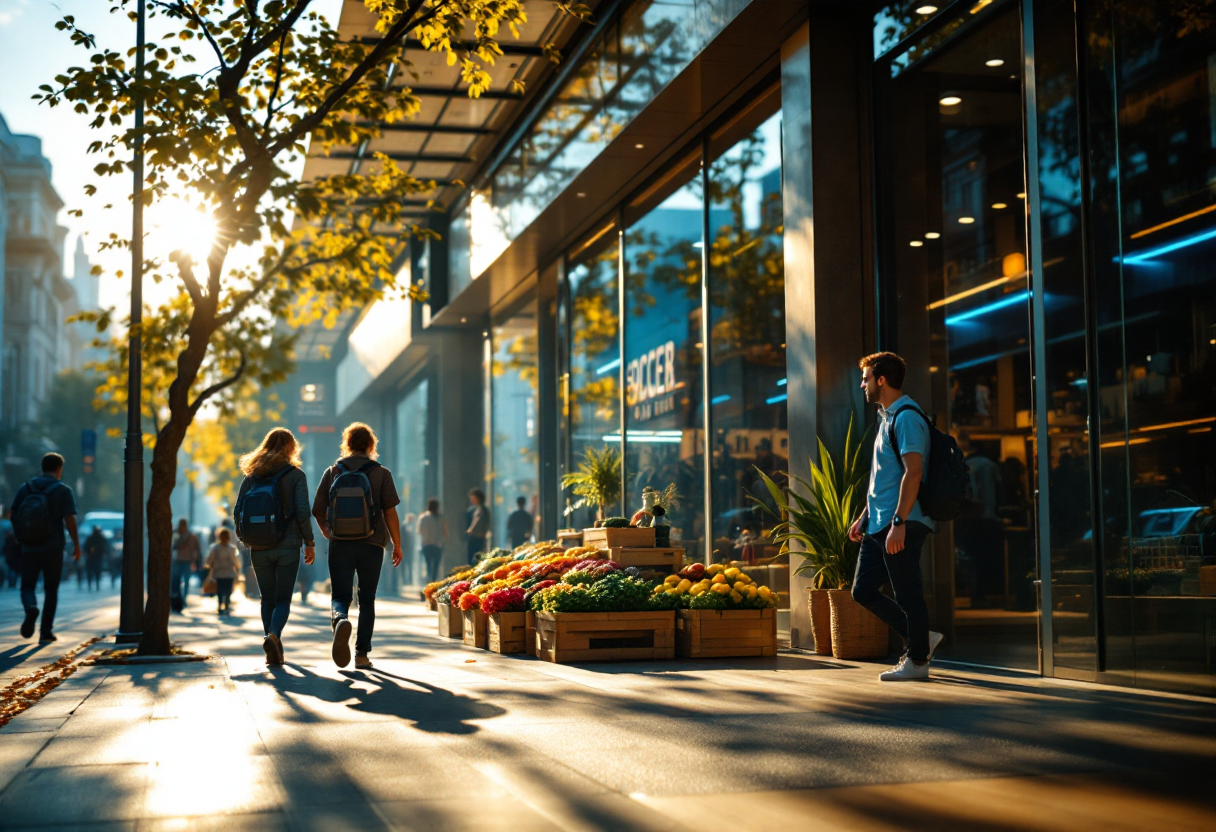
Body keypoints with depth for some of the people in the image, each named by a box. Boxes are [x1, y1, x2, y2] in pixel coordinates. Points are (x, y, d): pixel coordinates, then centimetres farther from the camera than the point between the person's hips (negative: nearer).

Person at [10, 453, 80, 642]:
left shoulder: (25, 489, 5)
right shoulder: (63, 491, -4)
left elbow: (14, 516, 3)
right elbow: (70, 520, -10)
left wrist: (21, 537, 15)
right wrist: (76, 545, -1)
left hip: (29, 548, 2)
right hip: (53, 548, -2)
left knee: (27, 587, 8)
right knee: (51, 590, 11)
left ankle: (31, 608, -25)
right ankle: (46, 631, 10)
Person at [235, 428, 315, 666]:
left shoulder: (251, 476, 7)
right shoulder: (295, 475, -2)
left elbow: (237, 514, 3)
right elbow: (302, 512, -11)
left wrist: (247, 539, 16)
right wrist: (310, 542, -1)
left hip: (259, 548, 3)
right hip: (287, 546, -3)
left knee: (267, 599, 14)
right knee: (283, 599, 2)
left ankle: (273, 653, 9)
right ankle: (273, 635, -25)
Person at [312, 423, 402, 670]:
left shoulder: (333, 472, 4)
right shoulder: (381, 473, -1)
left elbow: (317, 510, 4)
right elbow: (390, 511, -6)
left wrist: (328, 533, 23)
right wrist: (397, 544, 3)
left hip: (340, 545, 0)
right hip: (371, 546, 0)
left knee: (340, 596, 6)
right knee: (367, 600, 12)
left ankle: (340, 620, -29)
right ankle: (362, 654, 10)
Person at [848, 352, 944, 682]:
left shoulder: (906, 417, -13)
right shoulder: (887, 417, 19)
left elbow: (913, 472, -21)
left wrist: (898, 523, -25)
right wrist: (864, 517, 23)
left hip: (902, 525, -10)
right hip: (879, 524, 10)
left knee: (908, 594, -1)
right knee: (863, 591, 10)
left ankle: (917, 661, 11)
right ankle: (921, 639, 20)